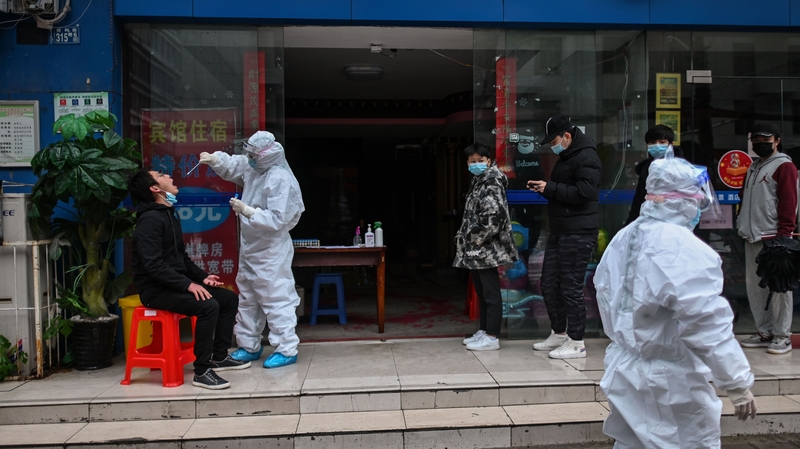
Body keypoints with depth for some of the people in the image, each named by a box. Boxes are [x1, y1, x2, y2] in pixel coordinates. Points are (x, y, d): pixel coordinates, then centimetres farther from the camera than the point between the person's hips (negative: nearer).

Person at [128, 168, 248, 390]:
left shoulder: (169, 215, 16)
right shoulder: (150, 219, -16)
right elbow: (153, 265, -25)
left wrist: (202, 276, 7)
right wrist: (187, 284, -27)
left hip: (175, 285, 10)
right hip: (157, 289, -10)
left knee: (229, 298, 5)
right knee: (208, 306, -29)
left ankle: (219, 356, 14)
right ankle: (202, 372, -19)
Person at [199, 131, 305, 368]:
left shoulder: (280, 179, -23)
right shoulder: (253, 168, 4)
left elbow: (276, 219, -28)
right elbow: (232, 165, 22)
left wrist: (246, 210, -25)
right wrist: (214, 159, 2)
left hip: (271, 250, -10)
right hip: (250, 246, 10)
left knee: (276, 299, -4)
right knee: (248, 297, 17)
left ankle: (287, 350, 6)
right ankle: (249, 346, 30)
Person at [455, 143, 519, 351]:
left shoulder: (491, 184, -12)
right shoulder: (477, 183, 17)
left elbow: (493, 216, -25)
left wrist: (476, 239, -18)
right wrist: (465, 238, 14)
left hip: (486, 250, -10)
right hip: (476, 250, 10)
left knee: (490, 293, -3)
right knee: (481, 292, 16)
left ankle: (492, 338, 3)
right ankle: (484, 331, 26)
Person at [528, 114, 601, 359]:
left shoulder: (586, 157, -10)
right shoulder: (565, 157, 19)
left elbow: (584, 192, -21)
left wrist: (550, 188, -15)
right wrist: (543, 188, 4)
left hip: (578, 233, -10)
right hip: (559, 231, 10)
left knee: (571, 288, -4)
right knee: (549, 285, 13)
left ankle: (576, 342, 7)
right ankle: (559, 334, 27)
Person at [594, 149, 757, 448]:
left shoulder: (624, 237, 4)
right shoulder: (683, 248, -22)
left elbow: (605, 294, 11)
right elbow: (708, 325, -24)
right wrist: (737, 383, -16)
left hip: (626, 370, 8)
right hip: (670, 380, -8)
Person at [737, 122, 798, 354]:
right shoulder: (753, 167, 20)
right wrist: (743, 224, 14)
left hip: (773, 237, -8)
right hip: (752, 237, 8)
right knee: (754, 286, 9)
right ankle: (765, 332, 18)